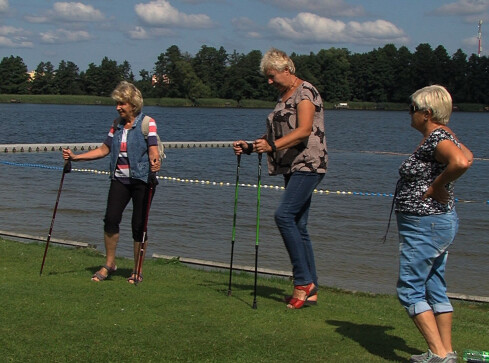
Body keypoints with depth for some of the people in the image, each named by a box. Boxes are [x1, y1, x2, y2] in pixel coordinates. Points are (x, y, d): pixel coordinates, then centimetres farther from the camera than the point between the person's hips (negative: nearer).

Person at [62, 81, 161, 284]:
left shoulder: (147, 123, -4)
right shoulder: (117, 124, 12)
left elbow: (153, 150, -14)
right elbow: (104, 150, 15)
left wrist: (155, 161, -38)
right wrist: (74, 157, 9)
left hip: (141, 179, -4)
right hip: (120, 179, 5)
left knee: (138, 224, -2)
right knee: (111, 219, -8)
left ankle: (137, 271, 11)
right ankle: (109, 263, 10)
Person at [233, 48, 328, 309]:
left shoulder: (305, 92, -8)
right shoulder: (284, 97, 19)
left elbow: (304, 130, -22)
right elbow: (277, 133, 23)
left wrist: (273, 145, -33)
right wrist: (249, 147, 9)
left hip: (308, 164, -10)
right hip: (291, 167, 10)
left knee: (284, 215, -21)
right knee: (298, 225, 6)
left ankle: (303, 281, -15)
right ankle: (310, 290, 10)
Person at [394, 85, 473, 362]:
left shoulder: (435, 138, -19)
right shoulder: (444, 135, 11)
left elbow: (462, 162, -38)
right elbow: (468, 155, 29)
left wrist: (436, 187, -23)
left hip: (425, 226, -11)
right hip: (442, 221, 11)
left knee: (409, 290, -5)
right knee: (435, 289, 15)